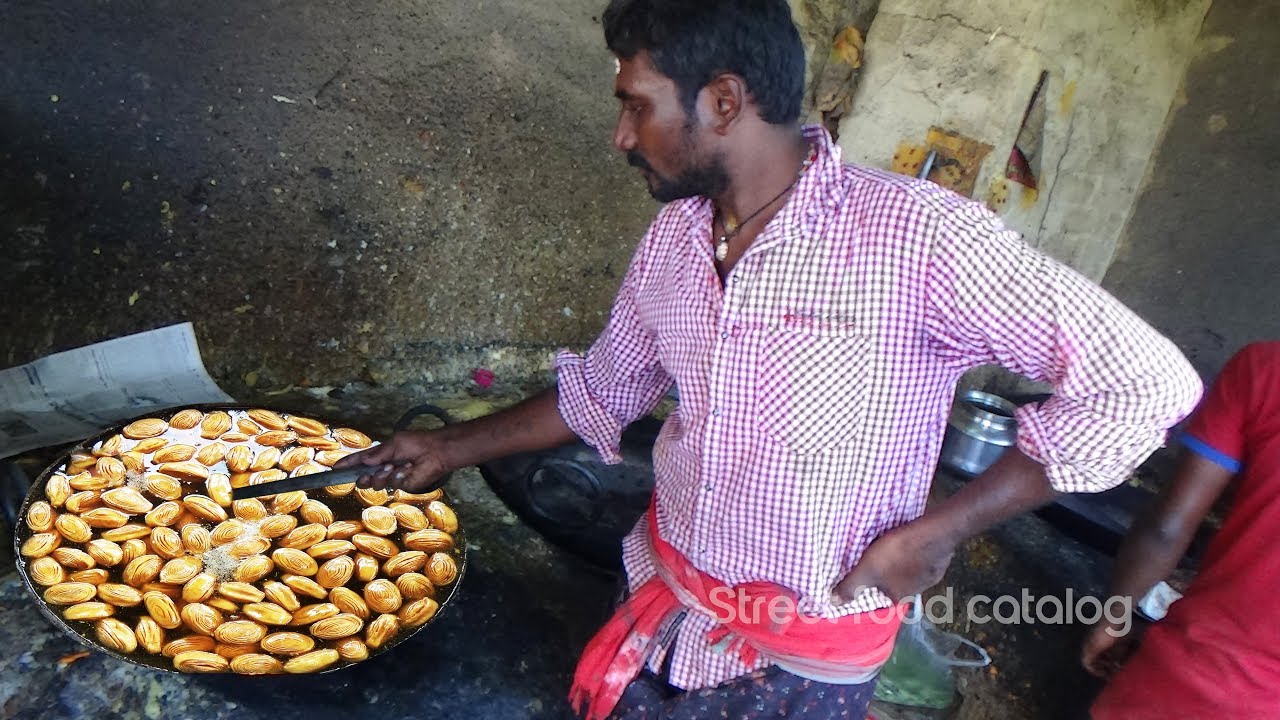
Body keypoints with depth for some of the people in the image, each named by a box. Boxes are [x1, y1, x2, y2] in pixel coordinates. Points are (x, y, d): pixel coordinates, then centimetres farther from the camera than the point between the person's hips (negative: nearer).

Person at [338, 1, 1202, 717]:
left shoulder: (918, 237, -24)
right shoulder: (673, 239, -3)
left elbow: (1146, 381, -18)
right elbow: (603, 388, 12)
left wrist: (940, 529, -19)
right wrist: (453, 448, 13)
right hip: (663, 618, 5)